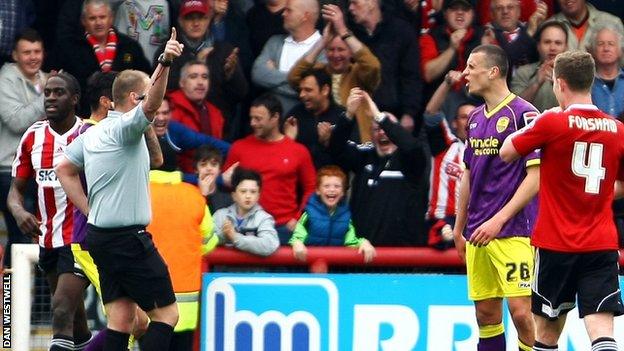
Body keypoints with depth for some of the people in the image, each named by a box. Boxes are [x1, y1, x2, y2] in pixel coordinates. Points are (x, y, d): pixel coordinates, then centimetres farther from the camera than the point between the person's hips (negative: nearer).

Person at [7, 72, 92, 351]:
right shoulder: (33, 137, 5)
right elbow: (17, 188, 9)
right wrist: (19, 211, -12)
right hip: (47, 241, 6)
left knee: (62, 311, -19)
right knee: (72, 315, 17)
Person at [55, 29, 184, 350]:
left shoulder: (93, 133, 13)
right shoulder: (124, 127, -14)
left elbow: (65, 169, 25)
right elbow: (151, 106, -35)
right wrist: (164, 64, -50)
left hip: (100, 236, 9)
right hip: (128, 238, -9)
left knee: (121, 321, 8)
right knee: (166, 314, -5)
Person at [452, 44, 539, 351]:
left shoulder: (523, 114, -9)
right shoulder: (475, 118, 15)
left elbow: (536, 176, -13)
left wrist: (498, 220, -18)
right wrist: (459, 228, 22)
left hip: (514, 231, -7)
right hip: (478, 234, 7)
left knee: (520, 311, -13)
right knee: (486, 313, 7)